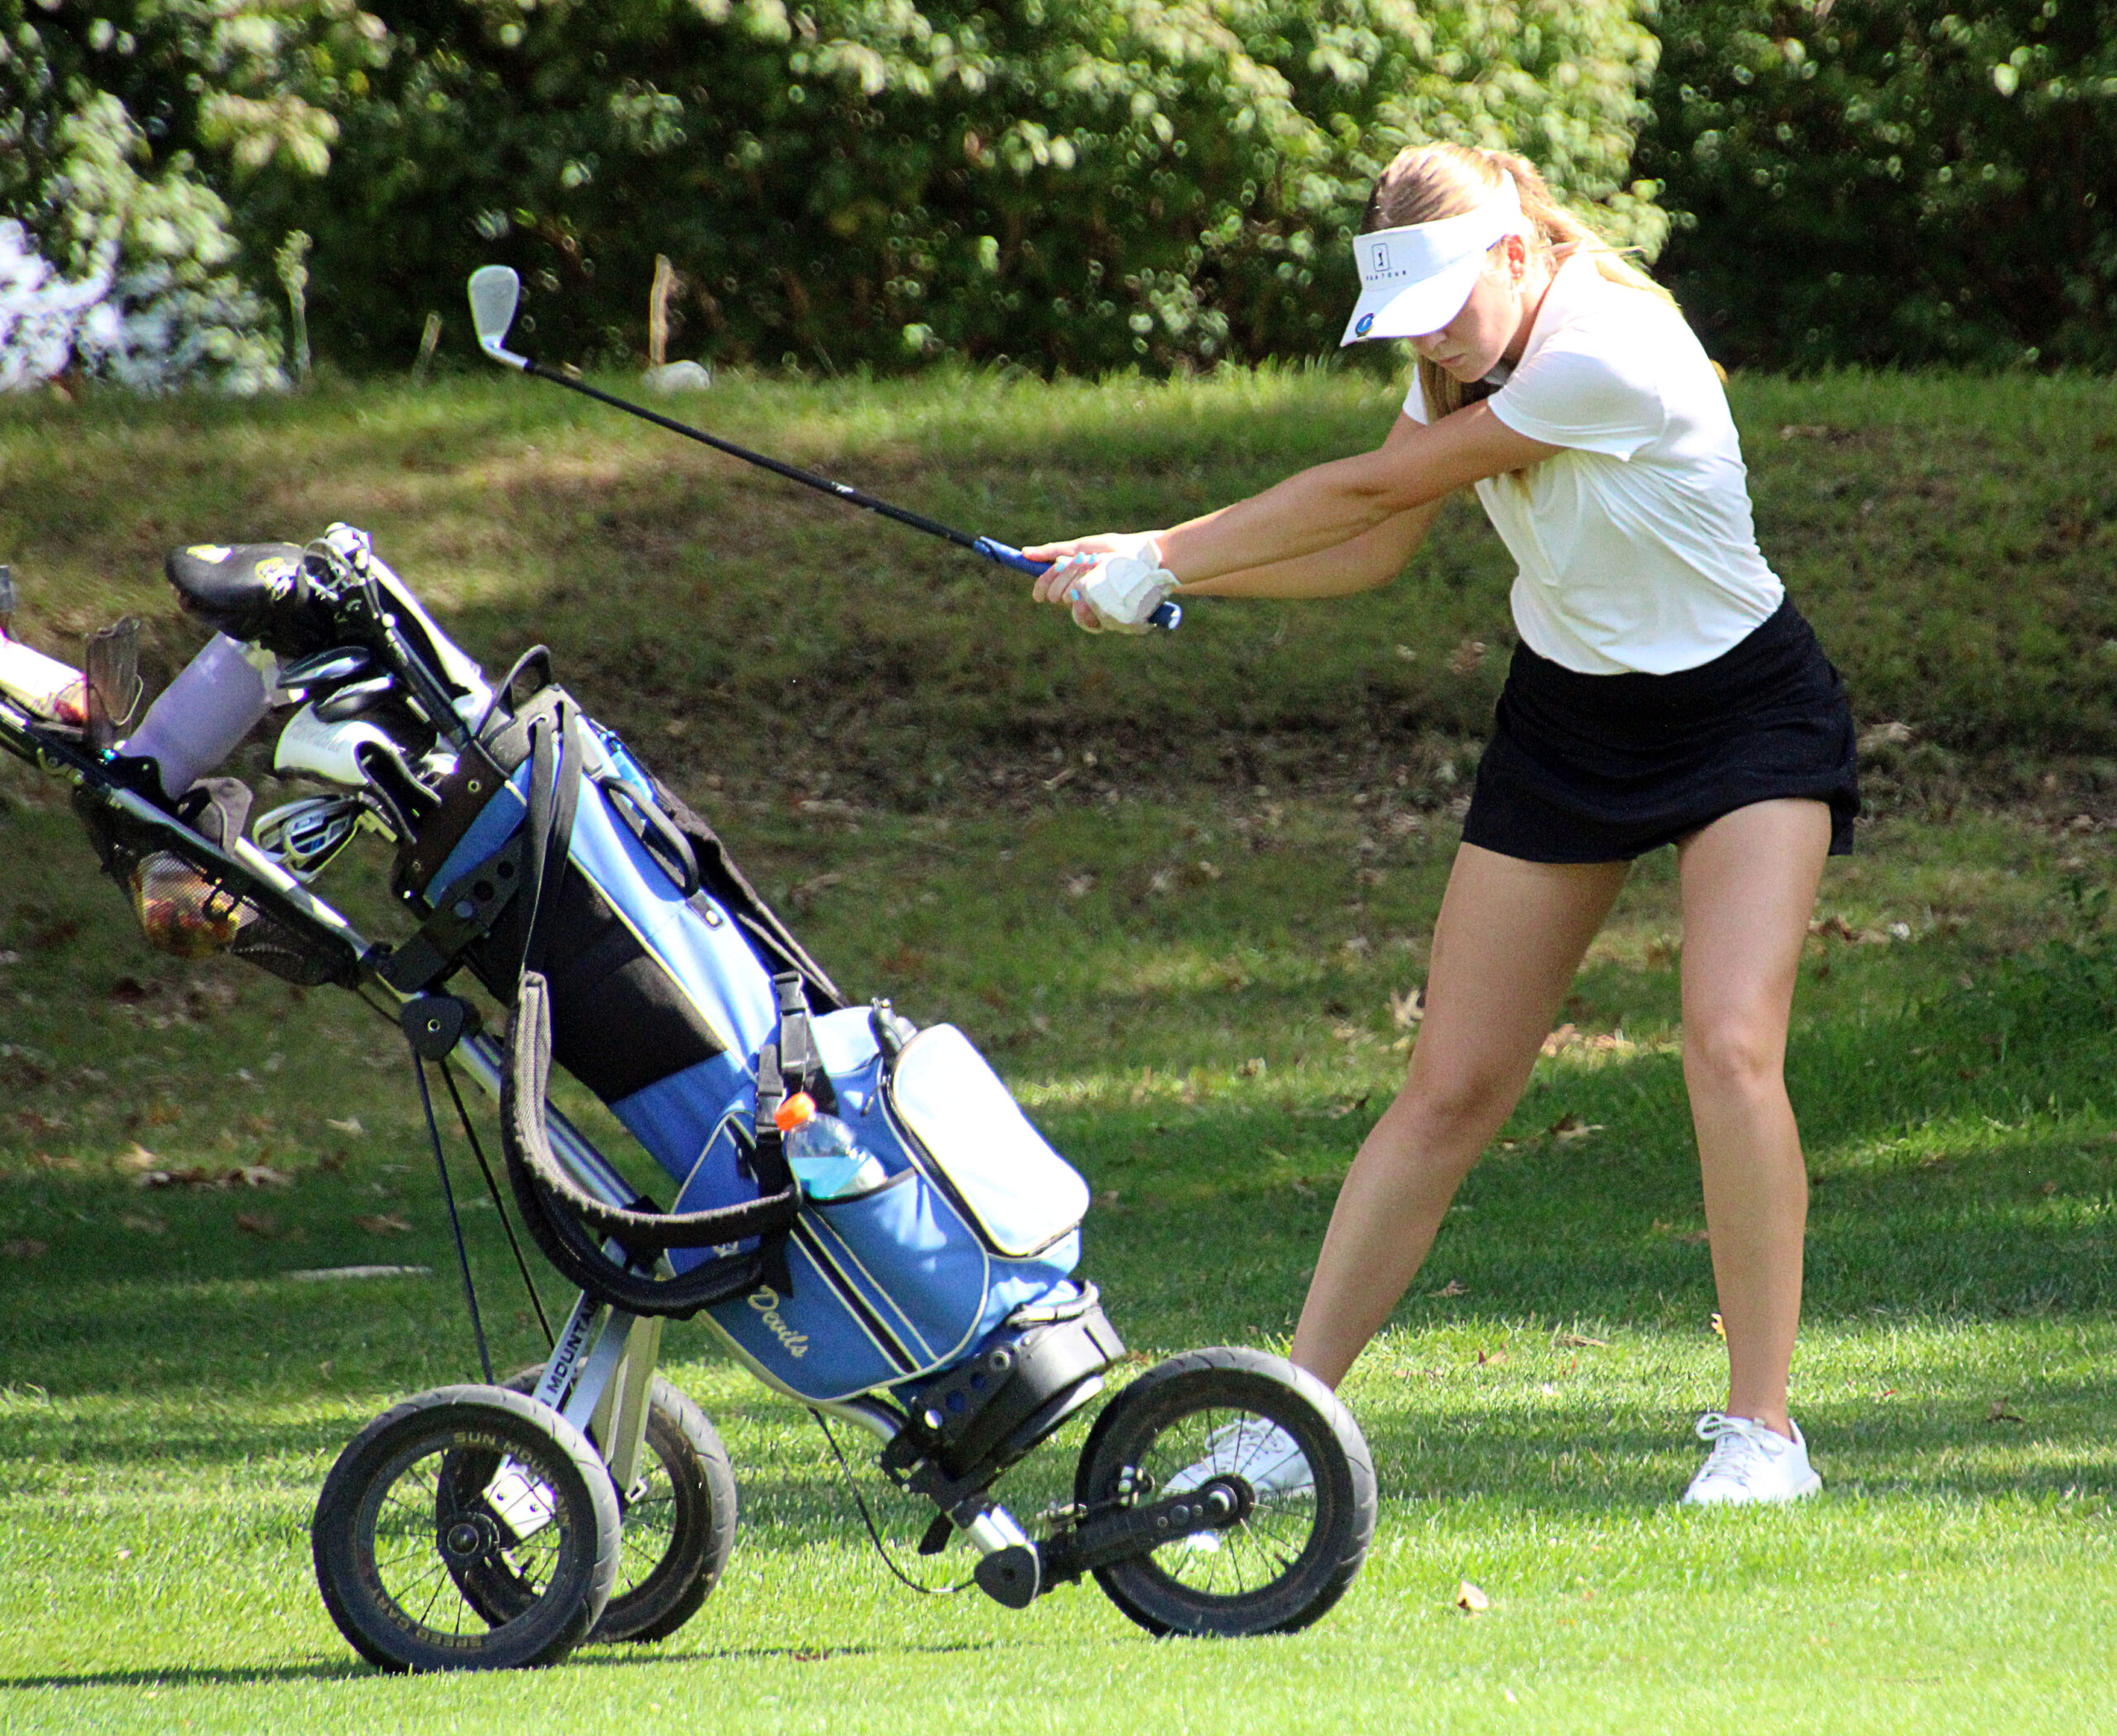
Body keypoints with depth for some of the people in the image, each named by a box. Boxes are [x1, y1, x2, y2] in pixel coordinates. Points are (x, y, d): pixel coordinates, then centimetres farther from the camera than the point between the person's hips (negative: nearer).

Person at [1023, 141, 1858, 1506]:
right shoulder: (1473, 355, -6)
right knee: (1450, 1088, 1)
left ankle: (1762, 1427, -14)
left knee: (1731, 1046, -24)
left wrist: (1163, 558, -17)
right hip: (1565, 716, 6)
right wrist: (1152, 570, -12)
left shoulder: (1608, 357, -30)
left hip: (1745, 716, -6)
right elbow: (1374, 550, -1)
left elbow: (1372, 489, -25)